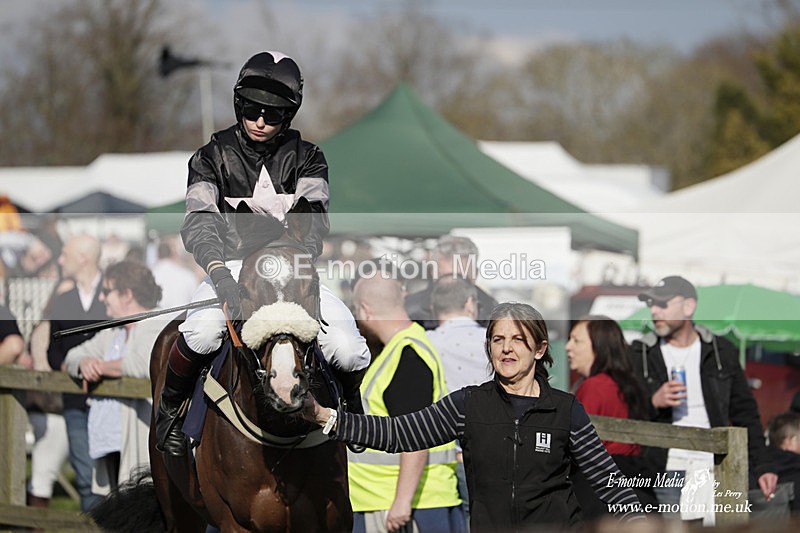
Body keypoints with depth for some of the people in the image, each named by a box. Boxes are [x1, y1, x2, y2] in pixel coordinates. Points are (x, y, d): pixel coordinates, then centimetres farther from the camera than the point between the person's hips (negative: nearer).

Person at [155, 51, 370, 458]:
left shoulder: (306, 159, 6)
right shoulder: (213, 157, 2)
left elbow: (313, 218, -10)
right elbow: (198, 222, -13)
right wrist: (219, 273, -34)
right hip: (232, 267, -1)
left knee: (347, 349, -22)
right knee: (203, 332, -36)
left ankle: (351, 407, 15)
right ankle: (169, 407, -7)